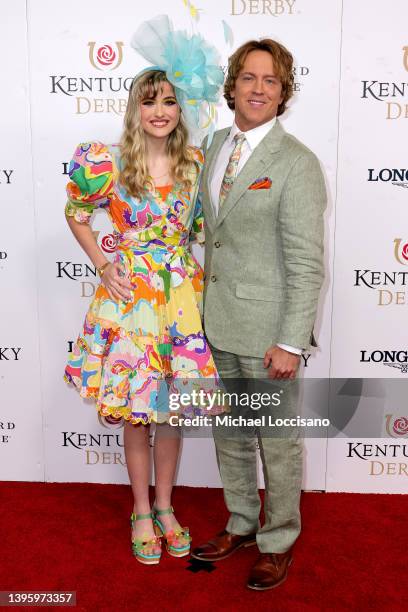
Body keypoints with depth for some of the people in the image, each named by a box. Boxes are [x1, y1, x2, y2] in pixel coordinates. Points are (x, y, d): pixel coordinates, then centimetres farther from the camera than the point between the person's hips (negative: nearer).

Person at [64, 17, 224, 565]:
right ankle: (141, 511, 30)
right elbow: (76, 216, 8)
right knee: (136, 410, 8)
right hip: (129, 296, -1)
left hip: (182, 296, 2)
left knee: (172, 407, 11)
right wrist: (102, 267, -2)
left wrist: (205, 273, 1)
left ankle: (164, 507, 32)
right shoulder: (111, 163, -5)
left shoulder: (196, 163, 2)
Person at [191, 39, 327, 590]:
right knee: (229, 431, 19)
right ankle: (241, 525, 41)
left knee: (278, 439, 9)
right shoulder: (217, 146, 9)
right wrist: (207, 306, 11)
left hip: (266, 327, -7)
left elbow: (307, 263, -16)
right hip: (219, 321, 7)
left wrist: (291, 342, -18)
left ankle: (278, 541, 33)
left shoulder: (297, 163, -13)